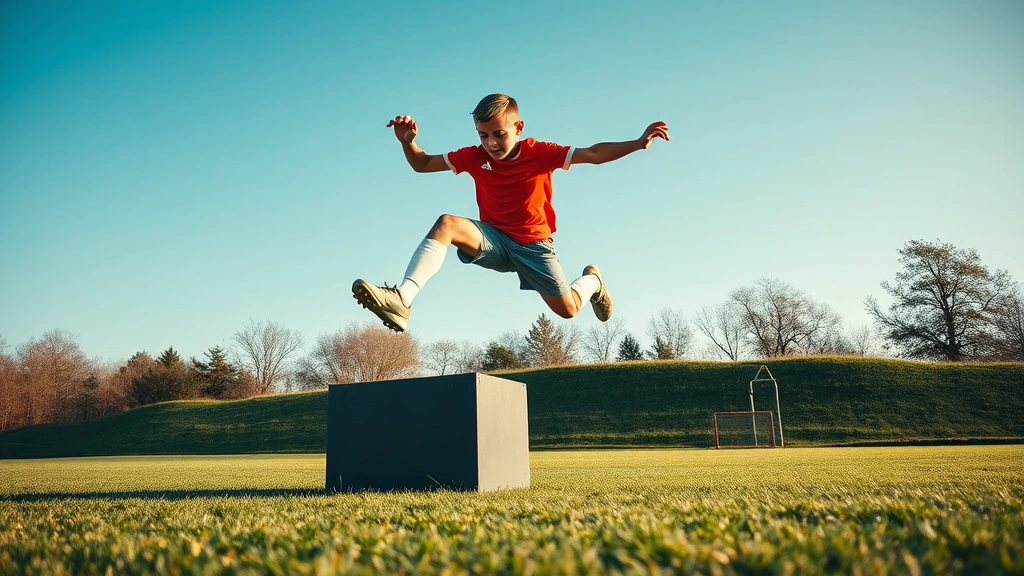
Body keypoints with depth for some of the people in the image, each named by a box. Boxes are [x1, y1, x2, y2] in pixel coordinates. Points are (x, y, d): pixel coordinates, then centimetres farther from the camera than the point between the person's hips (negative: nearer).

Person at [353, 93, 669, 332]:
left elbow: (593, 154, -13)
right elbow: (422, 164, 2)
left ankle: (592, 279, 35)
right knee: (446, 224, -29)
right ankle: (401, 300, -42)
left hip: (533, 243, -1)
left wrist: (639, 143, -26)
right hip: (493, 239, 1)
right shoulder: (474, 157, -5)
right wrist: (407, 142, -20)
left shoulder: (540, 153, -11)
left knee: (568, 308, -4)